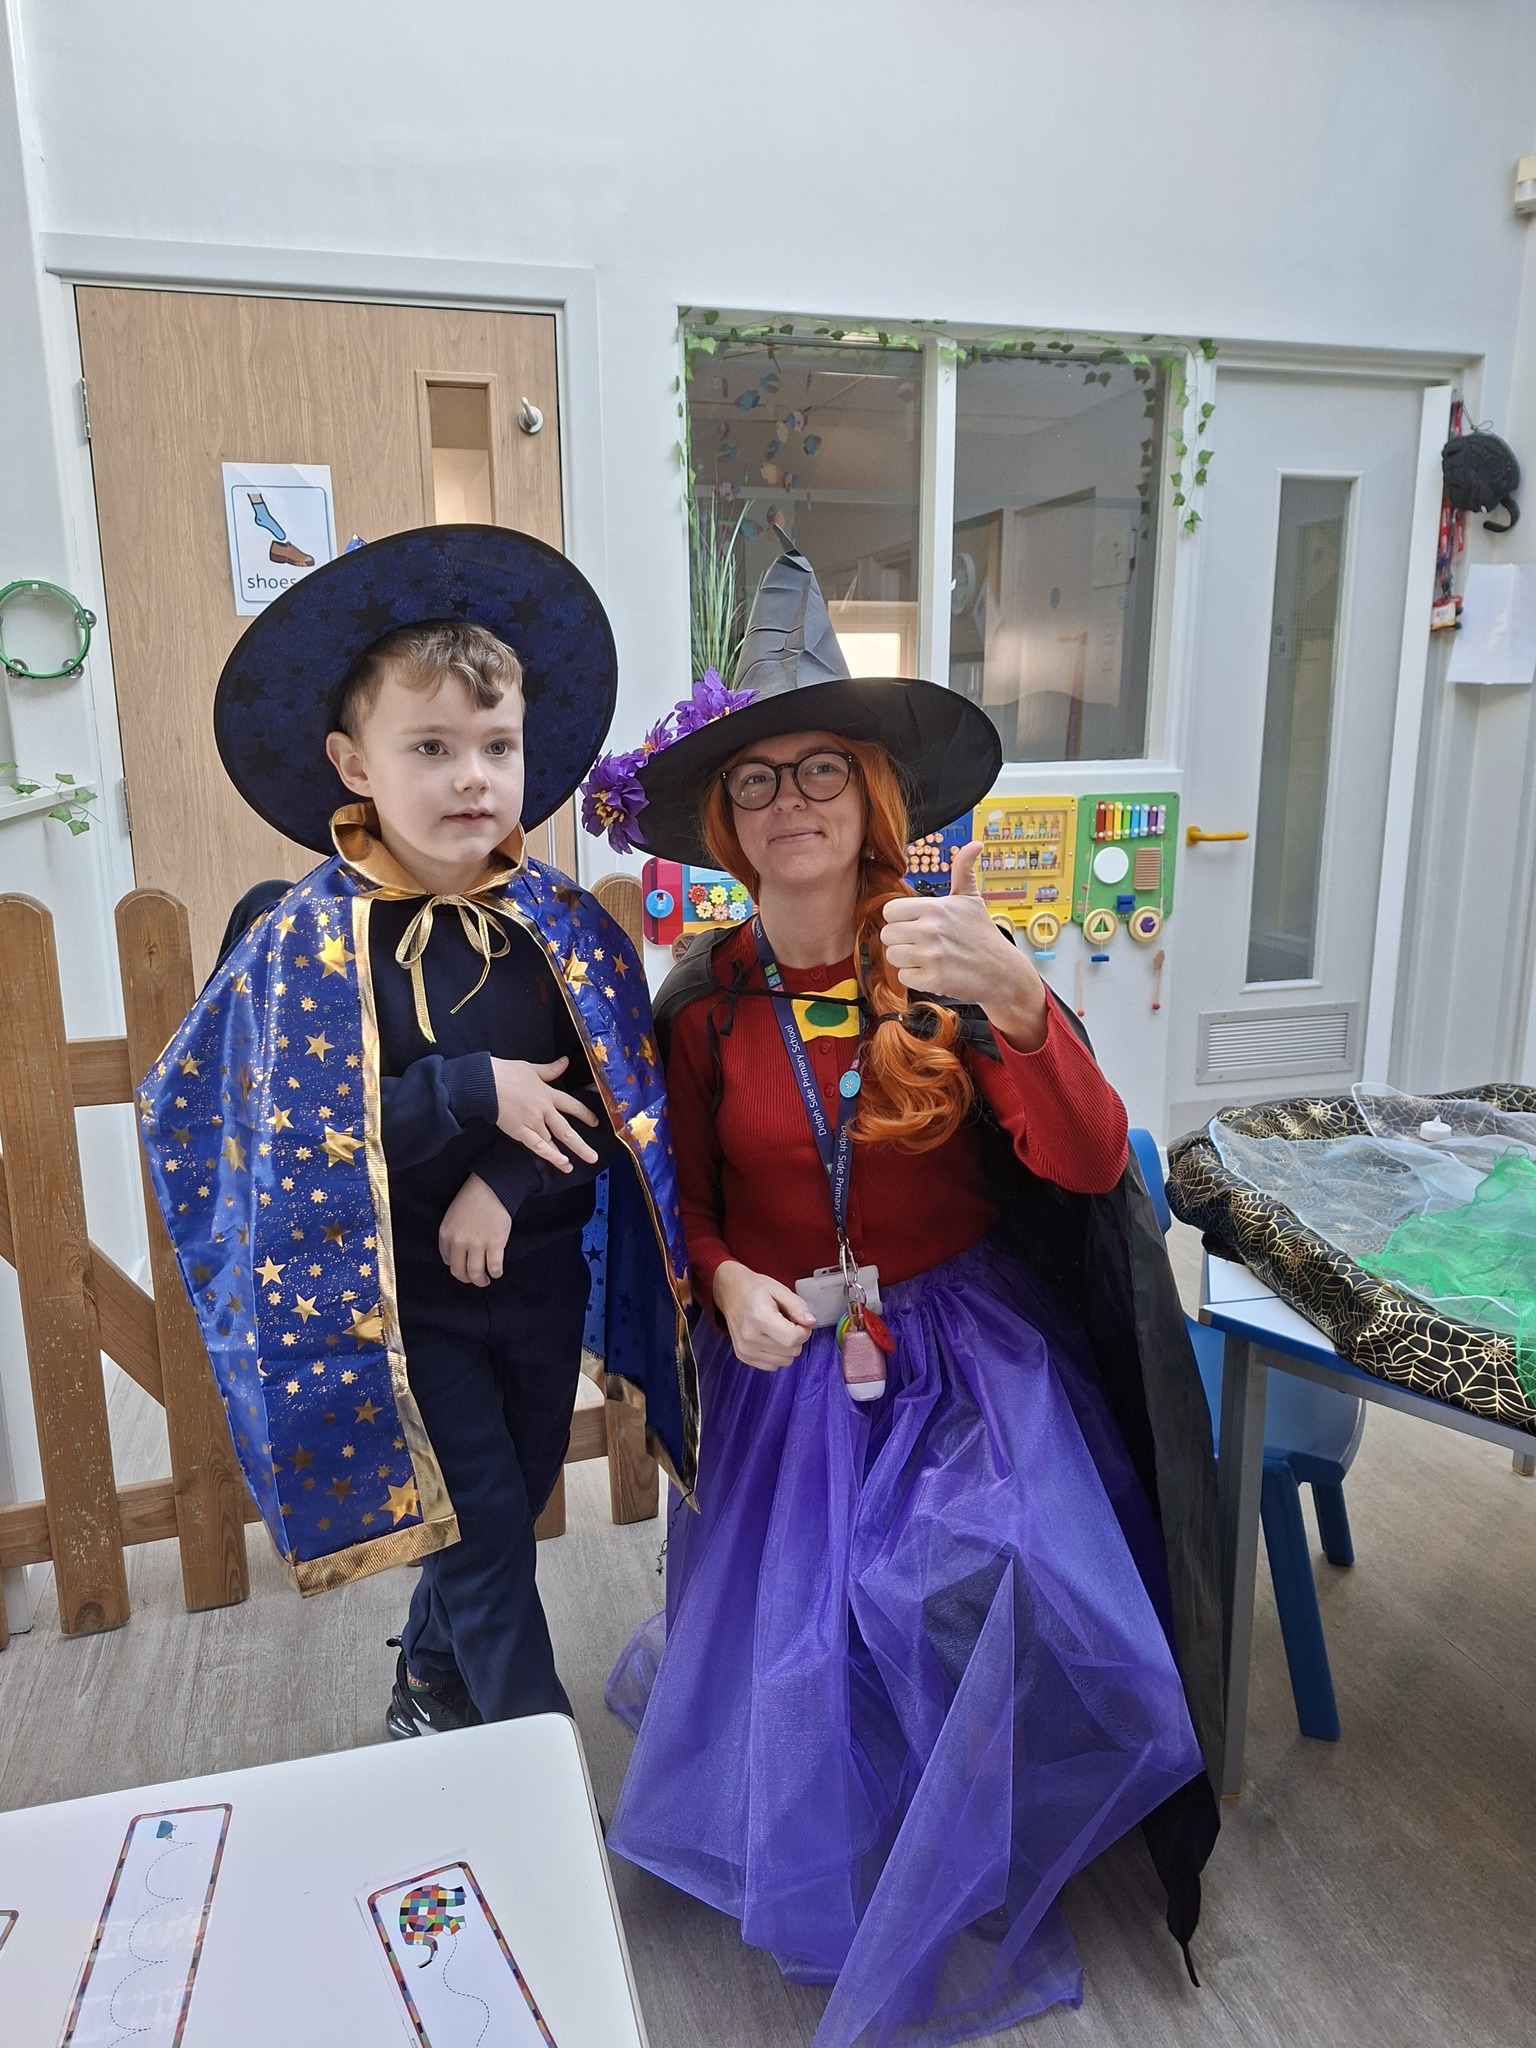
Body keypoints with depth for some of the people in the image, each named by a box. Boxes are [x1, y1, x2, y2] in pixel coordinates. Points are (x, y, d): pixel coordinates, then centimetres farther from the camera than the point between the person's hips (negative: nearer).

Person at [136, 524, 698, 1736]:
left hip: (539, 1275, 4)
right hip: (400, 1304, -4)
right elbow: (299, 1138, -20)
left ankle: (435, 1686, 49)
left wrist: (507, 1186, -21)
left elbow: (626, 1107, -7)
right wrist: (474, 1095, -25)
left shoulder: (568, 930, -7)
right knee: (484, 1525, 4)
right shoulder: (298, 943, -15)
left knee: (512, 1507, 21)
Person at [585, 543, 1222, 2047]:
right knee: (798, 1654, 1)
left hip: (969, 1349, -1)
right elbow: (689, 1200, 7)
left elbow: (1090, 1167, -19)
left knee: (1009, 1582, -18)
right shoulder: (704, 1001, -5)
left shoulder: (952, 955, -10)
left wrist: (1013, 1002, -35)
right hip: (788, 1363, 1)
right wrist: (728, 1283, -15)